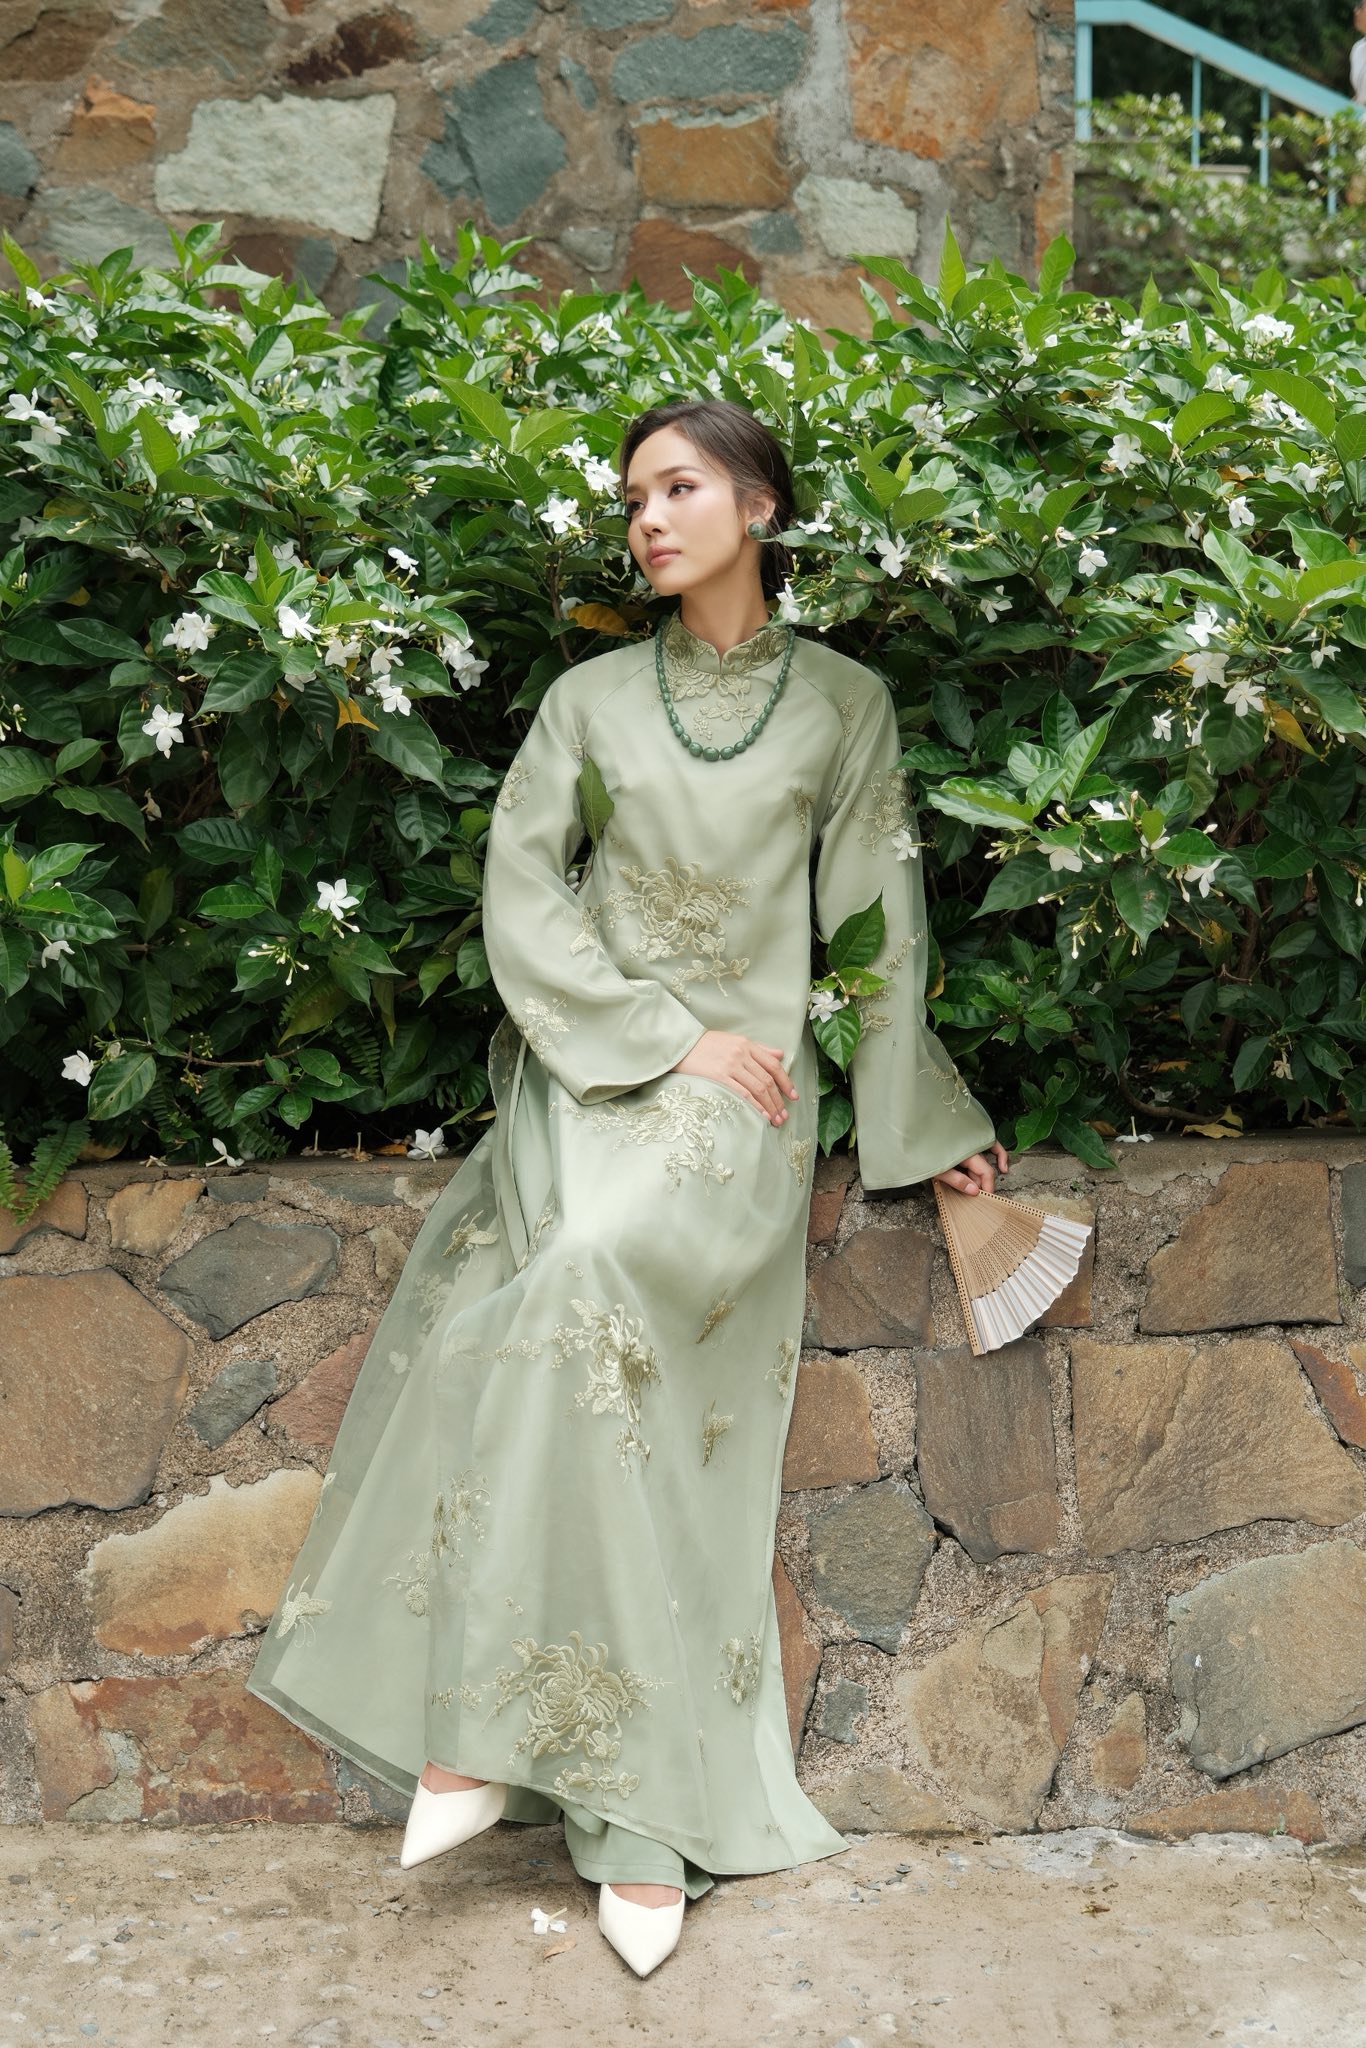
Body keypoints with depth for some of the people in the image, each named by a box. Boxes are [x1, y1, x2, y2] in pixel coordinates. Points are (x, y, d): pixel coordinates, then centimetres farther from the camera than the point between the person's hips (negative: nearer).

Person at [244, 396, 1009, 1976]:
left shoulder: (841, 703, 9)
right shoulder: (591, 699, 10)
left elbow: (875, 915, 12)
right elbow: (520, 896, 2)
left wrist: (918, 1121, 14)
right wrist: (673, 1037, -7)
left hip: (744, 1091, -2)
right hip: (590, 1070, 2)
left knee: (587, 1288, -26)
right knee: (599, 1369, -19)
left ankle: (481, 1729, -15)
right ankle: (646, 1815, -12)